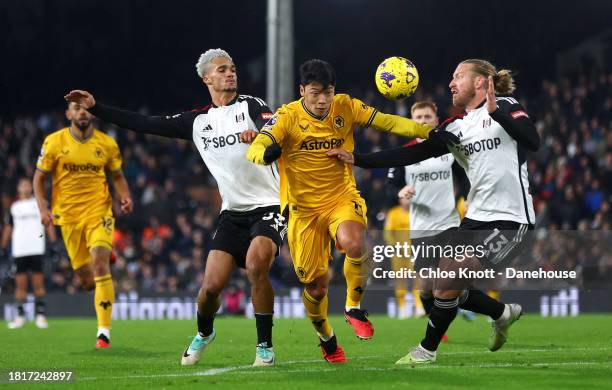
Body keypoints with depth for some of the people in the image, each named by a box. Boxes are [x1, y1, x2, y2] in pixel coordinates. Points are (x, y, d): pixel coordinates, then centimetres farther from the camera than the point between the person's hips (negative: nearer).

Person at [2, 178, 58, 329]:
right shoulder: (14, 207, 12)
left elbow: (48, 223, 8)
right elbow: (8, 228, 17)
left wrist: (53, 242, -1)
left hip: (36, 249, -1)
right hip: (19, 250, 1)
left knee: (38, 282, -3)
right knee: (20, 283, 1)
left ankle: (40, 314, -1)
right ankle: (20, 315, 5)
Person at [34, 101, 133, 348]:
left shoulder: (107, 144, 2)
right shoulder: (54, 142, 0)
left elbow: (117, 175, 15)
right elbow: (39, 178, 6)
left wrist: (125, 197, -4)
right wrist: (43, 209, -7)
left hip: (99, 212, -1)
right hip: (68, 216, 1)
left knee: (100, 265, -20)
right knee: (86, 281, 2)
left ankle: (104, 331, -17)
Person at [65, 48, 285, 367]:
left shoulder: (250, 105, -2)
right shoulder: (198, 121, 10)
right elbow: (147, 124, 9)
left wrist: (259, 134, -48)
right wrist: (96, 108, 6)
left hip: (268, 206, -4)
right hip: (233, 212, 4)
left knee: (256, 265, -28)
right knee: (212, 284, -7)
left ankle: (265, 347, -12)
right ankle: (204, 334, 27)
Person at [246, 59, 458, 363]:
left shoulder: (346, 108, -6)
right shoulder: (287, 117, -14)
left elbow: (387, 122, -4)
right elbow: (255, 149, -25)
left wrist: (429, 132, -16)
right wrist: (267, 153, -50)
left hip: (342, 198, 1)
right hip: (304, 209, -1)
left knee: (354, 244, -32)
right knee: (316, 283, 1)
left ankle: (354, 307, -7)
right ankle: (326, 339, 33)